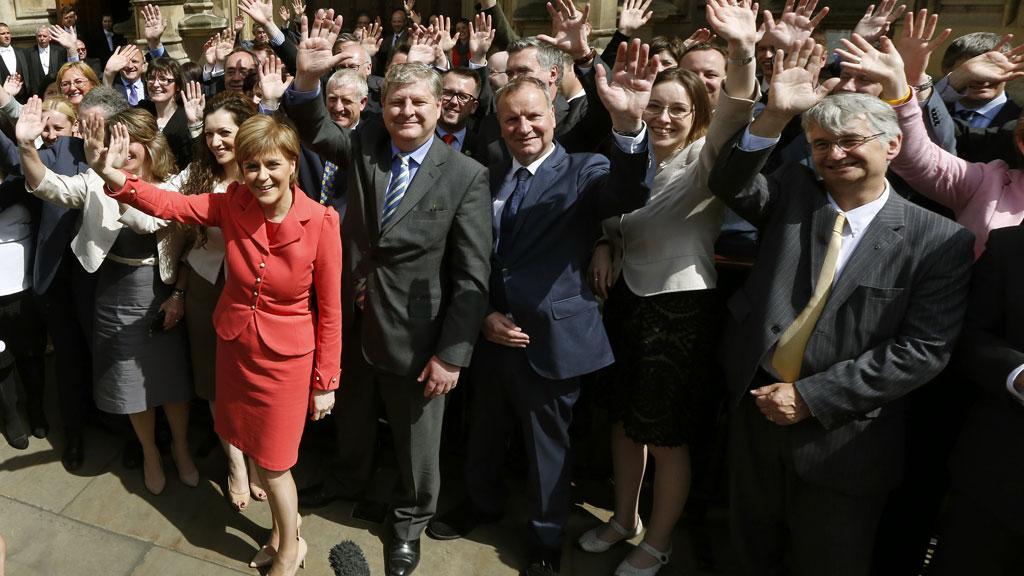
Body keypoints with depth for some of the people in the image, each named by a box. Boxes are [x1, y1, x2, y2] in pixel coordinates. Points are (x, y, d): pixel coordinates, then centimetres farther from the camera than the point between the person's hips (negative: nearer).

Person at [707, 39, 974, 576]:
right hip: (757, 407, 3)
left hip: (842, 436, -2)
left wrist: (812, 397, -16)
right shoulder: (793, 194, 2)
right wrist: (774, 115, -28)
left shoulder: (940, 241, -8)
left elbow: (923, 349, -13)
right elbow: (730, 185, -13)